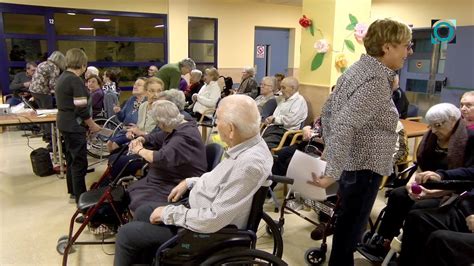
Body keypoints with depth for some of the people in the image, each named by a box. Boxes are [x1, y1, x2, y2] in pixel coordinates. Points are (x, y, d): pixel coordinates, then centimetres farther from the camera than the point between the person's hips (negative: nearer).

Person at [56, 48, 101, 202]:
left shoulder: (63, 78, 11)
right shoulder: (75, 80, -18)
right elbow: (81, 109, -21)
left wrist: (88, 124, 12)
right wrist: (93, 125, -8)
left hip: (65, 124, 10)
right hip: (74, 126, -10)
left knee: (71, 158, 18)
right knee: (79, 162, -3)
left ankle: (73, 191, 30)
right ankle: (81, 198, 3)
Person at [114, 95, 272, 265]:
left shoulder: (250, 164, -34)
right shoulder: (247, 144, -6)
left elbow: (213, 220, -31)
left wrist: (168, 213, -19)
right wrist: (190, 182, 7)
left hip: (206, 230, -9)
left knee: (127, 233, 0)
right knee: (143, 212, 19)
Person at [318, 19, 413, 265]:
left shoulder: (359, 69, 6)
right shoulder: (377, 81, -23)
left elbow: (328, 110, 11)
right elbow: (344, 126, -33)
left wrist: (329, 147, 17)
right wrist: (332, 172, -31)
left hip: (350, 160, 9)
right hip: (363, 166, -9)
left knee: (347, 220, 24)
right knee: (351, 225, 8)